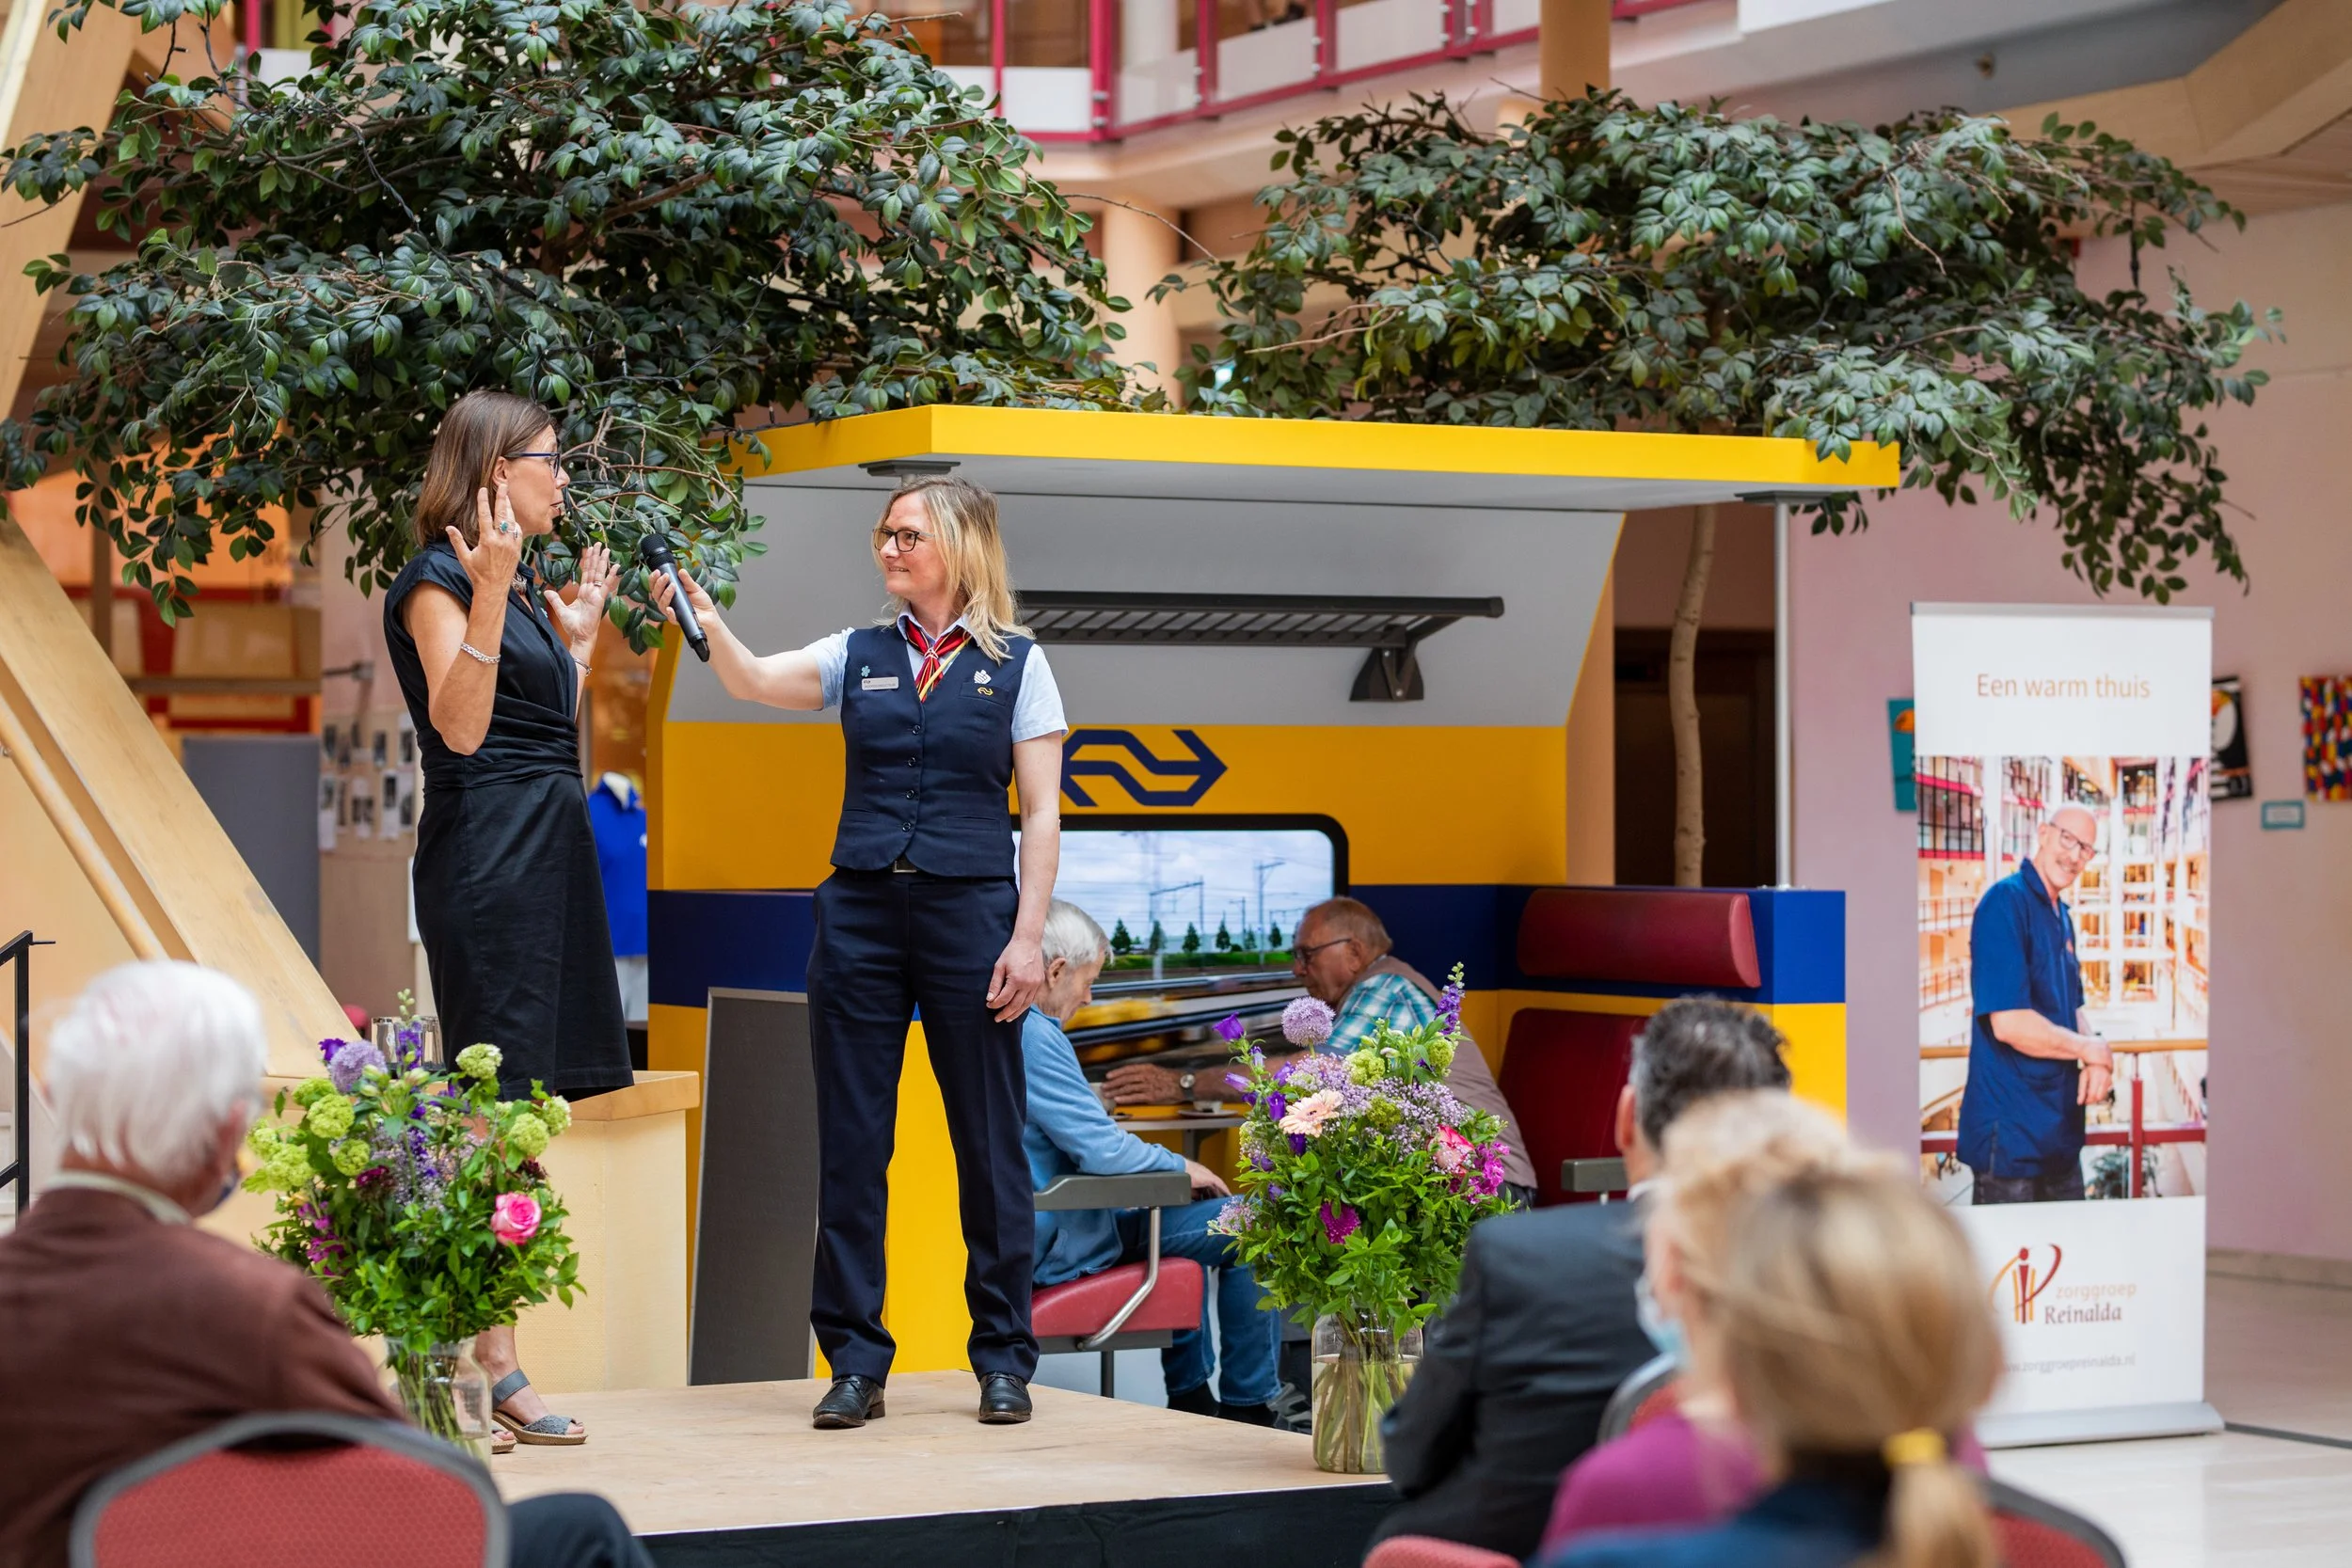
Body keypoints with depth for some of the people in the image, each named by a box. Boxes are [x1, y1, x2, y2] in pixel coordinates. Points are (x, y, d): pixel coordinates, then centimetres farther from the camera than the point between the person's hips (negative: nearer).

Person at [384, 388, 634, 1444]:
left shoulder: (522, 584, 20)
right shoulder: (438, 580, -6)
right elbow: (460, 728, -18)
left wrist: (578, 635, 24)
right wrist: (489, 596, -24)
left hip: (549, 852, 9)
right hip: (485, 852, -9)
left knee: (520, 1107, 6)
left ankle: (492, 1359, 8)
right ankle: (488, 1366, -11)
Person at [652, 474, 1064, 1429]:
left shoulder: (1016, 663, 4)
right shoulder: (859, 657, 11)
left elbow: (1041, 814, 1)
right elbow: (754, 681, -6)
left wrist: (1027, 937, -7)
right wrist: (705, 624, -27)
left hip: (970, 911, -3)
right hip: (860, 910, 3)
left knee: (987, 1142, 2)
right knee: (851, 1143, 2)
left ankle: (1004, 1358, 12)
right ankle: (854, 1361, 9)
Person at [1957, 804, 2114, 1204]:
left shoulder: (2061, 916, 14)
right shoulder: (2005, 902, -15)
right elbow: (2009, 1023, -23)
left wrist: (2096, 1061, -1)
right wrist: (2087, 1048, -9)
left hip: (2062, 1130, 9)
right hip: (2011, 1136, -9)